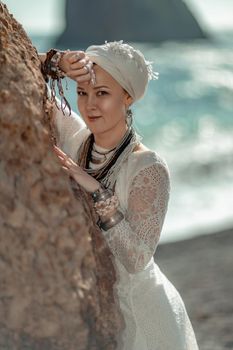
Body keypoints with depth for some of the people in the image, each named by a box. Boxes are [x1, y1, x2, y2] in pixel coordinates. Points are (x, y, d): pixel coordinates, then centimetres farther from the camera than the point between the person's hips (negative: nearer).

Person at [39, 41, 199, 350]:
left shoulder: (149, 169, -22)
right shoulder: (71, 134, -8)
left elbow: (137, 260, -27)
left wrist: (97, 192, -34)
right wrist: (58, 64, -23)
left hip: (133, 310, -4)